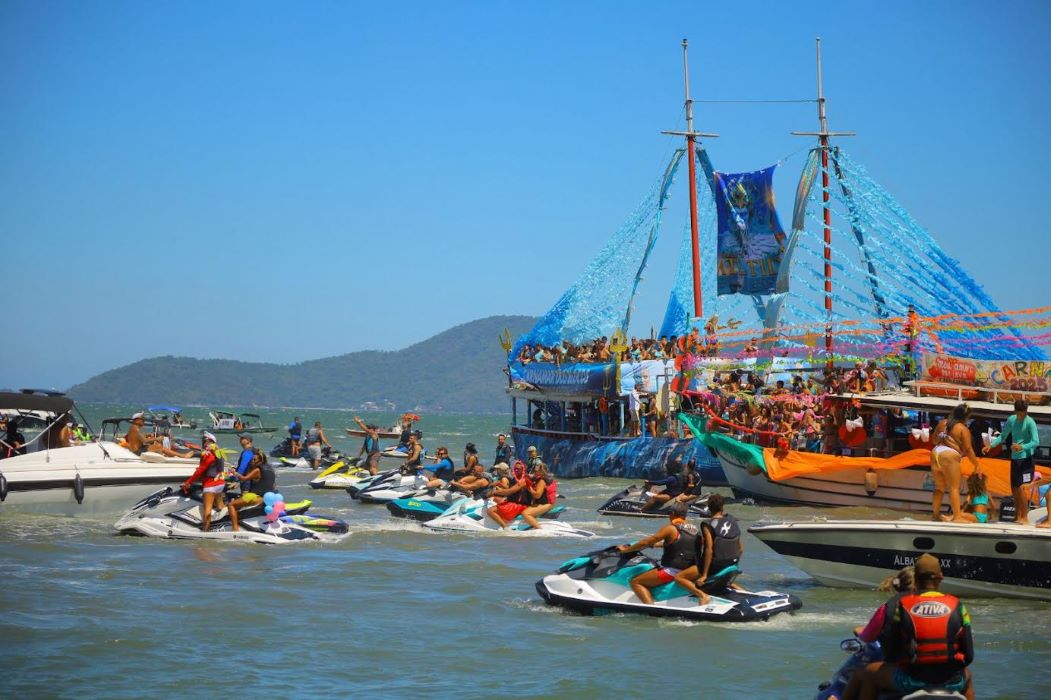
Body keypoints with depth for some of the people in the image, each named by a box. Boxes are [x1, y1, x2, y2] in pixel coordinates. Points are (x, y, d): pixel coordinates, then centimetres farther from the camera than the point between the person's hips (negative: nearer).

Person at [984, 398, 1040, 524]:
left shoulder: (1030, 423, -14)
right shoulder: (1011, 420, 5)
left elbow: (1036, 442, -21)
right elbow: (1002, 436, 13)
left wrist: (1022, 447, -36)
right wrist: (991, 445, -1)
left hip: (1026, 459, -7)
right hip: (1014, 458, 7)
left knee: (1021, 488, -12)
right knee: (1014, 488, 11)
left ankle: (1025, 518, -3)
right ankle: (1018, 516, 23)